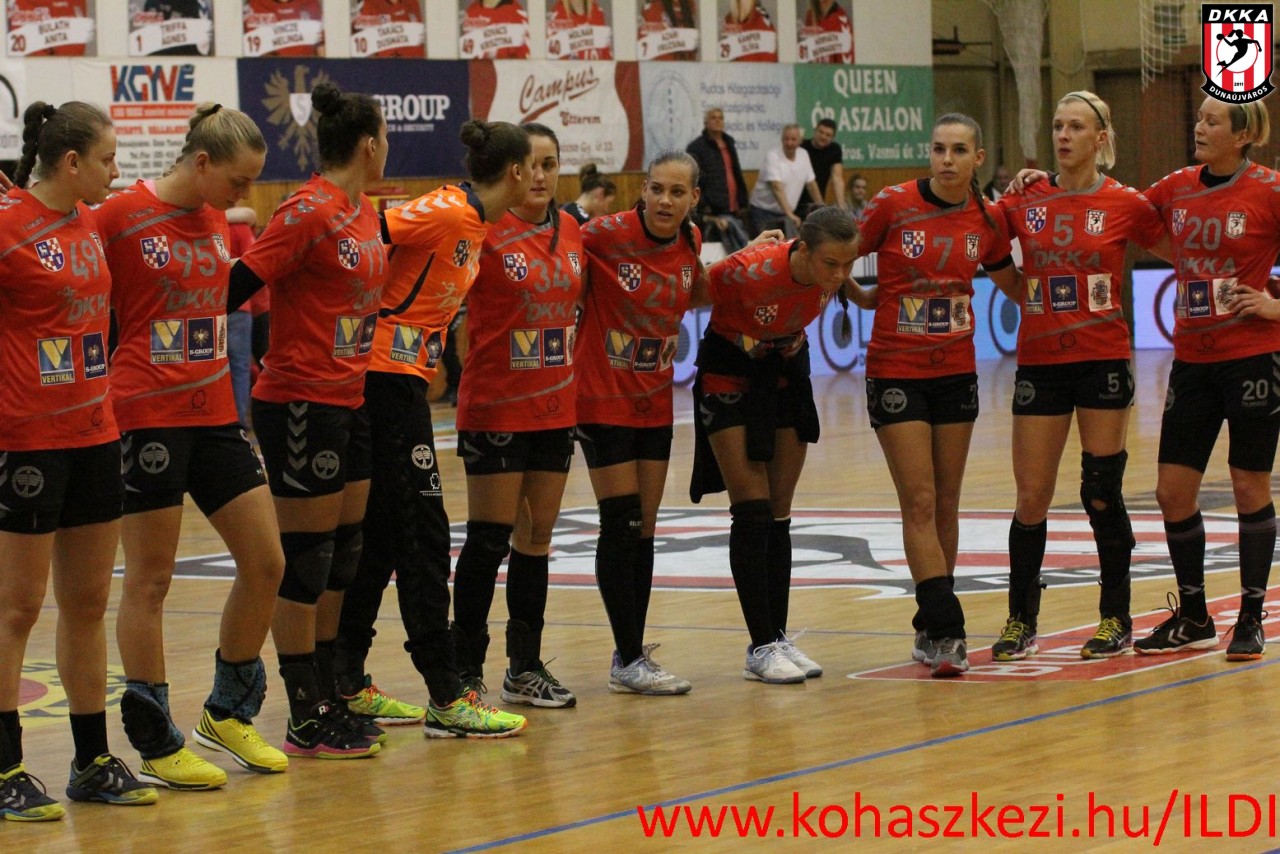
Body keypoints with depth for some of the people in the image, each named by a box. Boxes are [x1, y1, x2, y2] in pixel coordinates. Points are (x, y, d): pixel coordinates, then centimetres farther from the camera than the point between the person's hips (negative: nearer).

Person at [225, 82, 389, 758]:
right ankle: (306, 721, 2)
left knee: (342, 554, 12)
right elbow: (238, 284, -18)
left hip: (349, 400, 9)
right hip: (300, 403, -9)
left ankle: (327, 699, 21)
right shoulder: (309, 211, -15)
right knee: (304, 558, -3)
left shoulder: (364, 212, 11)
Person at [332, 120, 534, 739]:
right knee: (423, 534, -8)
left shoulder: (473, 223, 14)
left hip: (401, 380, 10)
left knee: (379, 535, 12)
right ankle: (446, 700, -6)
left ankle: (348, 687, 18)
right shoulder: (445, 213, -15)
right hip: (389, 378, -10)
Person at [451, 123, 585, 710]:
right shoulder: (486, 231, -11)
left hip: (554, 407, 6)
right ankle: (466, 670, 4)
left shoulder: (570, 231, 8)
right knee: (489, 539, -3)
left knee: (537, 536, 11)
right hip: (496, 408, -6)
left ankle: (525, 668, 18)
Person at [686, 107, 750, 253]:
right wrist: (703, 208, -18)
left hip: (733, 211, 7)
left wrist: (742, 202, 18)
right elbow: (695, 182, -11)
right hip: (713, 212, -7)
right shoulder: (696, 148, -4)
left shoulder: (729, 143, 18)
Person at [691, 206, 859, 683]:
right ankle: (761, 648, -8)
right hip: (731, 375, -5)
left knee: (779, 515, 7)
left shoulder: (833, 274, -19)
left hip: (787, 371, 5)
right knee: (752, 513, -10)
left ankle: (778, 638, 12)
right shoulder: (751, 272, -35)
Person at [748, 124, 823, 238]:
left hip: (786, 213, 5)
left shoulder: (803, 155, 2)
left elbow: (811, 183, 11)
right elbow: (777, 188, -27)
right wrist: (789, 214, -36)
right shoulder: (773, 156, -17)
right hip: (764, 212, -5)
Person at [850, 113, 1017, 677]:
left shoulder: (986, 221, 1)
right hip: (896, 371, -4)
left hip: (956, 372, 4)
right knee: (920, 503, -10)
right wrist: (865, 297, -6)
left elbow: (1014, 286, 15)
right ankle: (944, 629, -13)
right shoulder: (894, 205, -9)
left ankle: (932, 630, 17)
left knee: (945, 504, 8)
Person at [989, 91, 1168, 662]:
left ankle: (1116, 620, 14)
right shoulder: (1026, 201, 4)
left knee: (1102, 492, 1)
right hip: (1039, 363, 2)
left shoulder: (1124, 204, -2)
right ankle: (1021, 621, 14)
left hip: (1102, 361, -2)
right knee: (1031, 498, 2)